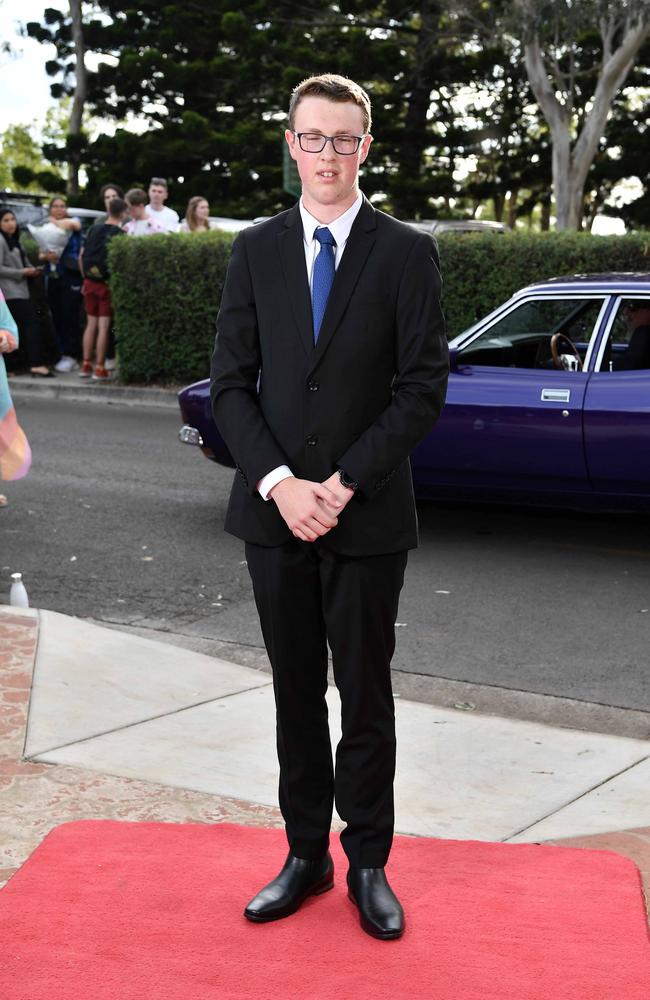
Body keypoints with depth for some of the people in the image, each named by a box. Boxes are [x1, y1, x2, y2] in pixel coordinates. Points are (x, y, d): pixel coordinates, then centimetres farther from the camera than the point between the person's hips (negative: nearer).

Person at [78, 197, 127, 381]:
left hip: (90, 282, 5)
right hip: (107, 283, -5)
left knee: (91, 324, 13)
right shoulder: (119, 234, -9)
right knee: (103, 326, -1)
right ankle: (99, 369, -1)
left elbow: (81, 256, 12)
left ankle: (86, 366, 15)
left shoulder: (93, 229, 7)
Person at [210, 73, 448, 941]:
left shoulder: (407, 254, -2)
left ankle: (367, 863, 20)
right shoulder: (256, 251, 6)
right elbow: (231, 382, 2)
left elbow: (423, 389, -6)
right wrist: (278, 483, -12)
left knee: (366, 696, 7)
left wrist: (344, 484, -14)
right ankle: (306, 854, 24)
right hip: (273, 511, 3)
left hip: (368, 516, -2)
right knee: (295, 692, 11)